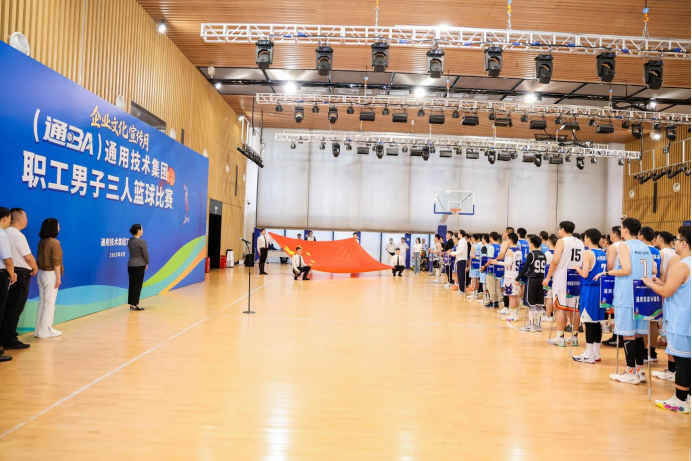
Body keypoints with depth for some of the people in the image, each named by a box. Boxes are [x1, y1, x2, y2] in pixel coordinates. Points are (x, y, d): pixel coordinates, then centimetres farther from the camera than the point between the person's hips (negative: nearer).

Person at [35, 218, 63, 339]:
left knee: (42, 302, 13)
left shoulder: (41, 242, 7)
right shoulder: (54, 242, -15)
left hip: (41, 273, 8)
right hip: (50, 274, -8)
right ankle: (45, 330, 4)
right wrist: (58, 277, -14)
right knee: (49, 303, 0)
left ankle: (39, 329, 18)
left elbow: (40, 259, 10)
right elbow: (56, 262, -17)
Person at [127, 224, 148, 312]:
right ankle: (135, 304, 3)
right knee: (137, 285, 0)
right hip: (139, 265, -7)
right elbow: (145, 254, -10)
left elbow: (132, 252, 10)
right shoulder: (141, 242, -16)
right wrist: (147, 263, 8)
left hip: (130, 264, 7)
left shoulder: (130, 241, 6)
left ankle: (131, 304, 15)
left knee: (131, 284, 10)